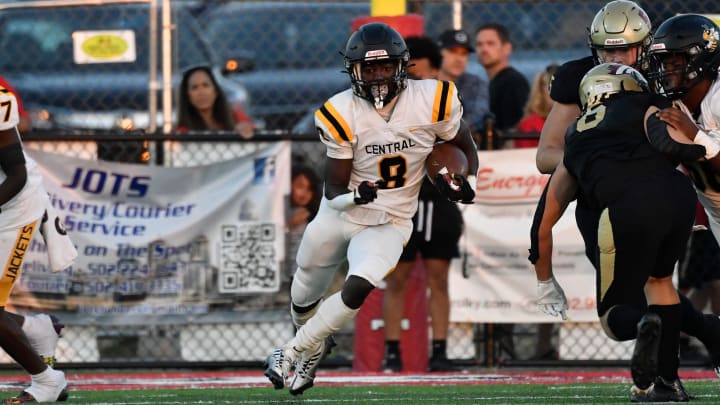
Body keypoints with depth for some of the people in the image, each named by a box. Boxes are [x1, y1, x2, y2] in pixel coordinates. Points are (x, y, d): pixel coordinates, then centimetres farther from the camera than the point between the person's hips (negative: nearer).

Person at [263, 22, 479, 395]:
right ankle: (312, 350, 49)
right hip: (340, 215, 1)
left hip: (389, 224, -1)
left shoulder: (430, 101, -15)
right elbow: (334, 190, -14)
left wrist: (468, 182, -15)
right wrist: (354, 196, -37)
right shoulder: (342, 115, -18)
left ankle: (294, 352, -5)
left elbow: (465, 146, 4)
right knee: (304, 298, 14)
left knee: (358, 288, -26)